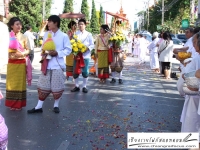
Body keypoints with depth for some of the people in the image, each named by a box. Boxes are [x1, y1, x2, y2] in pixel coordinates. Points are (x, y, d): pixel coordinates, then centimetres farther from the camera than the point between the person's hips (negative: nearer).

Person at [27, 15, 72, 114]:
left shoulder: (63, 36, -5)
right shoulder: (46, 35, 7)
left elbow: (68, 49, -4)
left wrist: (57, 53, -17)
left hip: (58, 65, -4)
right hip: (47, 64, 4)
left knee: (57, 87, 5)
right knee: (43, 86, 7)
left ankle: (56, 105, 24)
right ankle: (39, 106, 16)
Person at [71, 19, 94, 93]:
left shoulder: (89, 34, 2)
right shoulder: (75, 33, 4)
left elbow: (92, 45, 1)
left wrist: (87, 48, -17)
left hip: (85, 55, -1)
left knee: (85, 72, 2)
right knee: (75, 71, 4)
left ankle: (84, 86, 16)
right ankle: (76, 86, 19)